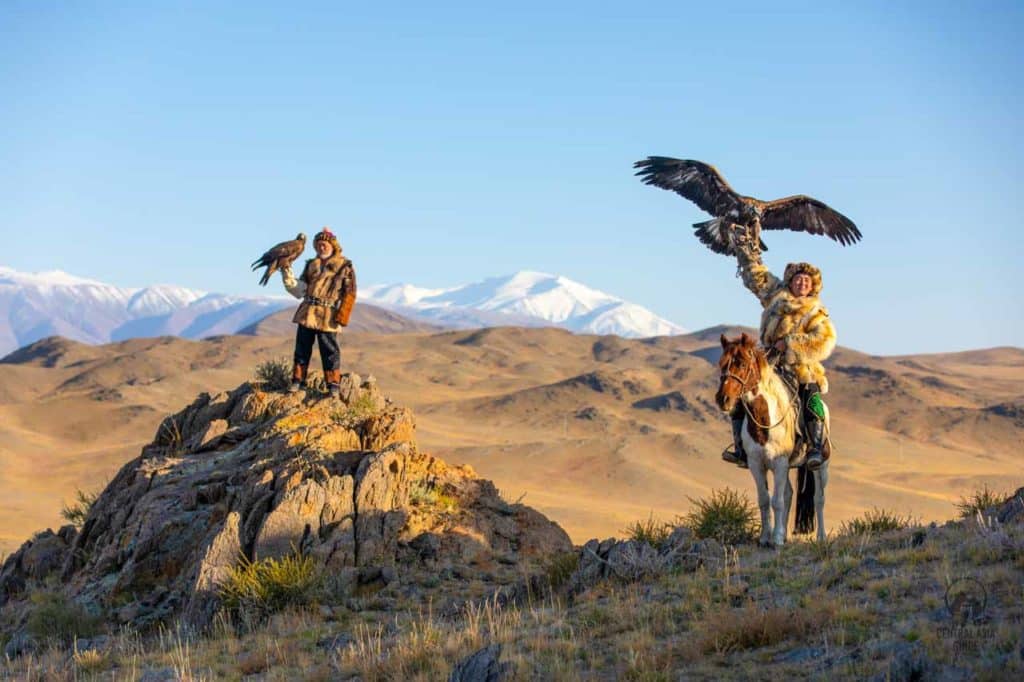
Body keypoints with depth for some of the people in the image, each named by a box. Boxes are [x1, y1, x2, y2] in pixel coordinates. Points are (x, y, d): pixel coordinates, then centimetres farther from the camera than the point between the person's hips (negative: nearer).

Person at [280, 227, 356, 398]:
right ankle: (298, 381, 13)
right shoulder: (311, 264, 15)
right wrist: (288, 277, -5)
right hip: (307, 313, 4)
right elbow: (300, 290, 11)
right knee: (302, 347, 5)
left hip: (327, 316, -4)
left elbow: (349, 294, -2)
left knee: (329, 350, -3)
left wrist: (341, 318, -9)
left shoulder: (344, 266, 2)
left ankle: (334, 385, 4)